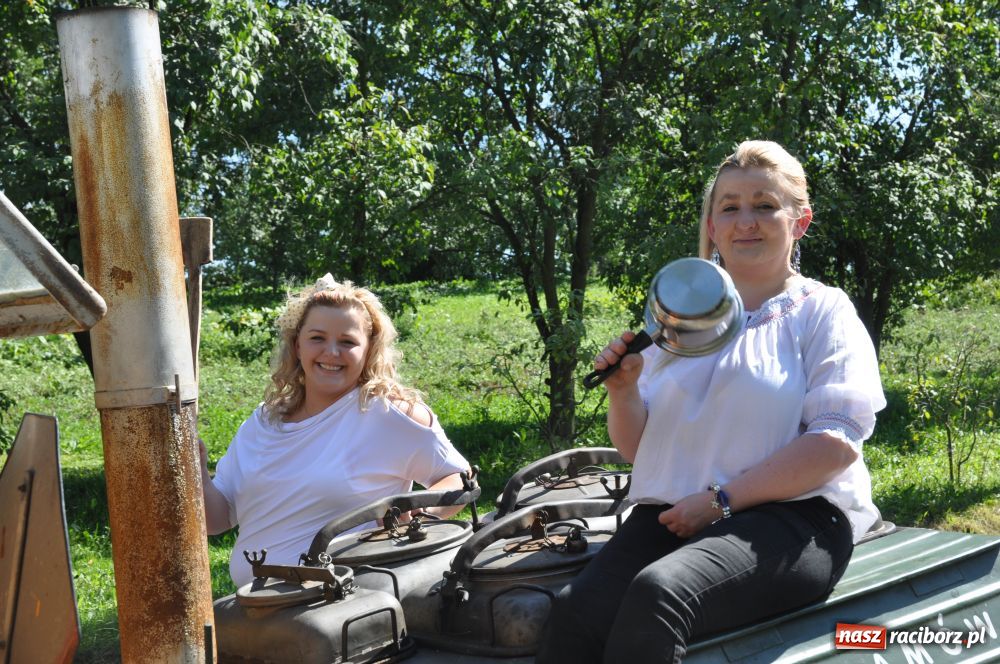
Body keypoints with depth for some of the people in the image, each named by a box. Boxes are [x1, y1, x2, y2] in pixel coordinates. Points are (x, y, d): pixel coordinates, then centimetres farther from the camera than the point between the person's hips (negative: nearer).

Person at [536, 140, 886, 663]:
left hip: (791, 517, -4)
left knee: (658, 592, -36)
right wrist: (623, 392, -2)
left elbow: (837, 443, -7)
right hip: (670, 516, 4)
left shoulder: (822, 311, 8)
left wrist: (721, 500, -14)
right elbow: (637, 449, 20)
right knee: (575, 611, -28)